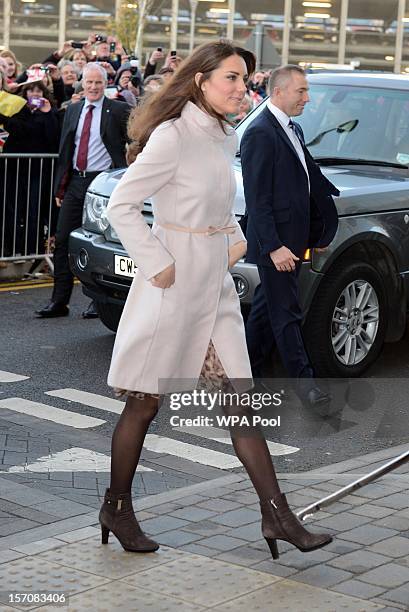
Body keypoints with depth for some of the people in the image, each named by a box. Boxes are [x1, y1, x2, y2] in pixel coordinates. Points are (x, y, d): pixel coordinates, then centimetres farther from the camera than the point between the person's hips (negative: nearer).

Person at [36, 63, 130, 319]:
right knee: (63, 241, 2)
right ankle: (59, 301, 7)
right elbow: (65, 151, 15)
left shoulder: (118, 110, -2)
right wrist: (60, 187, 11)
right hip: (75, 182, 5)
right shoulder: (72, 110, 13)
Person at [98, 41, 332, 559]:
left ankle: (276, 515, 9)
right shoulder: (172, 136, -14)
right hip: (174, 284, -8)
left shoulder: (225, 139, 11)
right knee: (144, 402, 5)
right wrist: (157, 266, -18)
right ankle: (116, 508, 20)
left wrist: (236, 240, 9)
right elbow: (121, 206, -16)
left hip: (216, 283, 8)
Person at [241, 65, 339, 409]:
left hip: (293, 239, 9)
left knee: (268, 309, 15)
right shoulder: (260, 134, -15)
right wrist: (274, 246, -22)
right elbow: (257, 199, -18)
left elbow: (311, 180, 20)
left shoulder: (293, 131, 15)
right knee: (286, 314, -1)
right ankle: (303, 380, 4)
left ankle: (247, 372, 24)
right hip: (275, 241, -9)